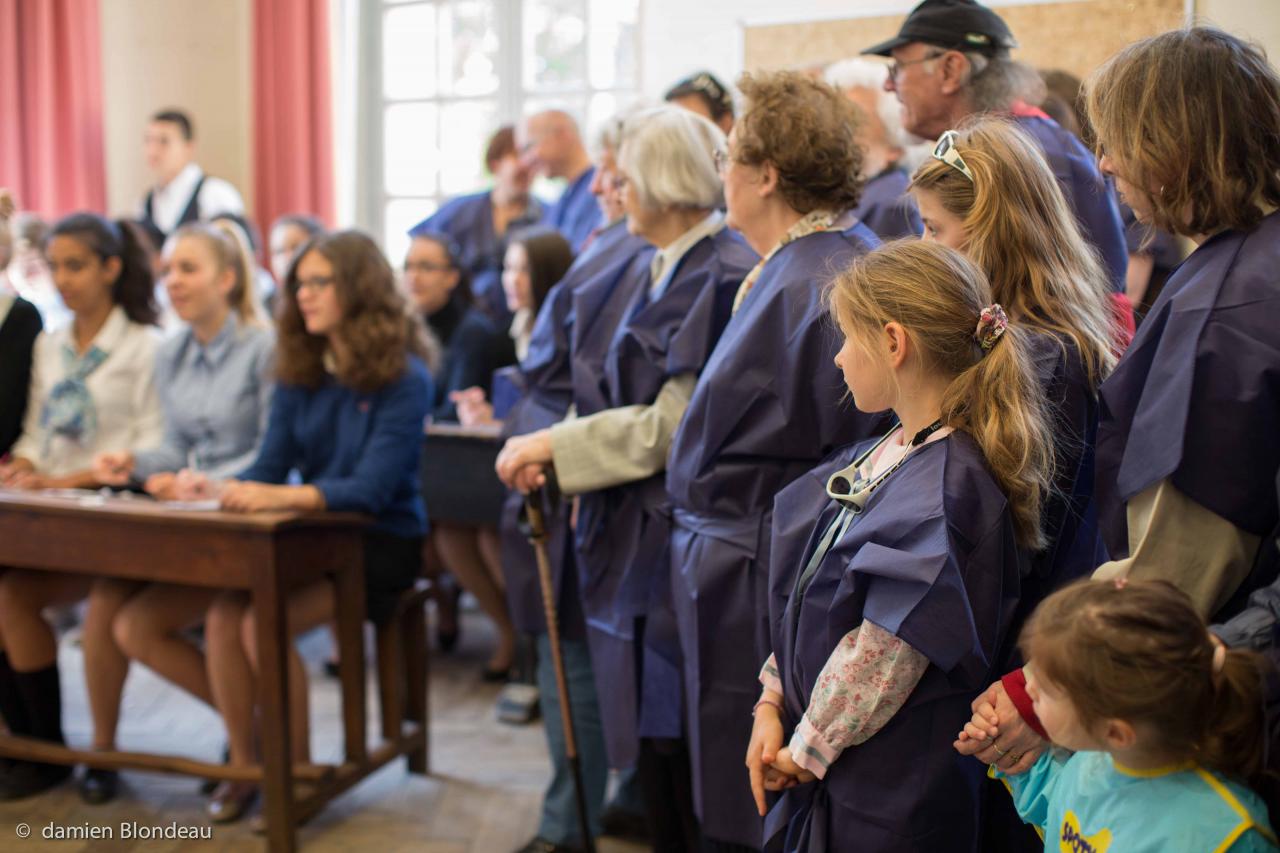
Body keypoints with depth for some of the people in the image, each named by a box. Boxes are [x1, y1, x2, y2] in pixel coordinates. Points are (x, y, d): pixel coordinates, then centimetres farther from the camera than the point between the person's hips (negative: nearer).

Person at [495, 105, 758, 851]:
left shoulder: (723, 276, -16)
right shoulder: (660, 273, 14)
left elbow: (673, 424, -19)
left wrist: (553, 446, -12)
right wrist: (548, 452, 1)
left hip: (678, 540, -9)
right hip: (631, 535, 9)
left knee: (674, 742, 1)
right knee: (652, 738, 16)